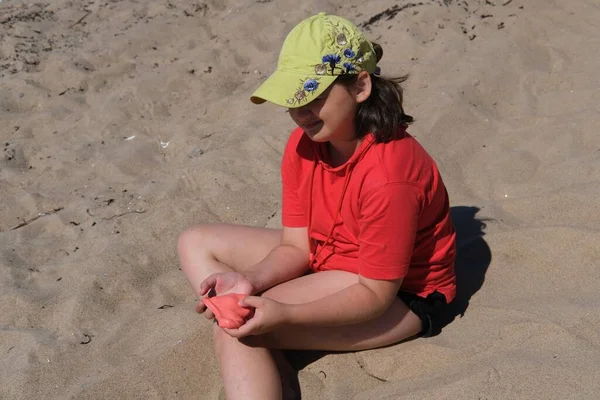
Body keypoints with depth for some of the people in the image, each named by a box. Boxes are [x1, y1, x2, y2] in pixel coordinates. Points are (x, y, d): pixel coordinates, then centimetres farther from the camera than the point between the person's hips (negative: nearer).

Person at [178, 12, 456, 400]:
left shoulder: (388, 175, -32)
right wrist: (249, 280, -27)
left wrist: (284, 313, -37)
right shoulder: (302, 145, -10)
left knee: (240, 333, -26)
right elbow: (296, 246, -6)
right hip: (325, 258, 9)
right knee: (196, 243, 2)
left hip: (399, 295, -8)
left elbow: (376, 294, -26)